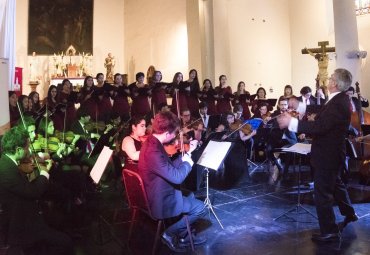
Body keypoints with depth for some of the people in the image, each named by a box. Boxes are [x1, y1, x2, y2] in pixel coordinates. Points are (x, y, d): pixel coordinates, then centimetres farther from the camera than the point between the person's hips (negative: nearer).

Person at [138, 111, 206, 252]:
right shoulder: (153, 151, -33)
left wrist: (187, 153, 5)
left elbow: (170, 168, 8)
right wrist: (188, 162, -9)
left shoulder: (152, 142, 0)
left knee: (190, 194, 26)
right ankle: (170, 234, 12)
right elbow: (177, 177, -27)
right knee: (199, 207, 2)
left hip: (158, 194, 10)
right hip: (160, 201, -10)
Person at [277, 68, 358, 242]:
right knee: (335, 184, 29)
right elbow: (322, 114, 12)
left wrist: (291, 122, -32)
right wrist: (299, 106, 10)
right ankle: (349, 214, 49)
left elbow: (319, 126, -34)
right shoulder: (340, 99, 3)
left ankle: (330, 231, 15)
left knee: (322, 194, 2)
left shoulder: (338, 103, -27)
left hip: (327, 156, -10)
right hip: (333, 153, 10)